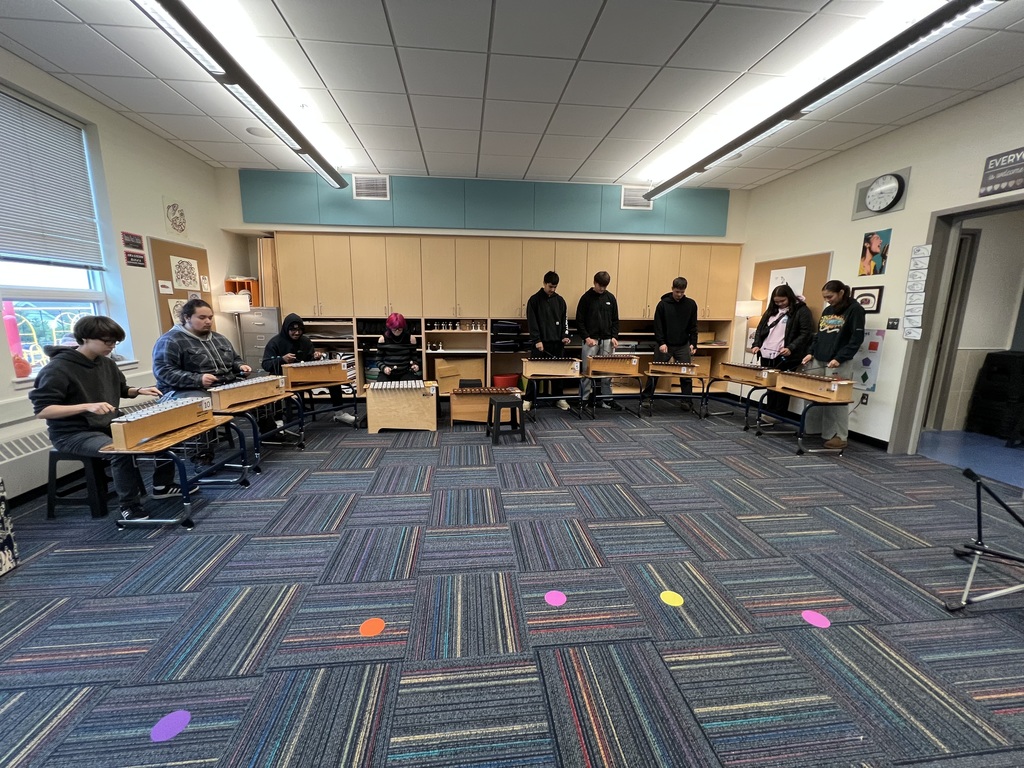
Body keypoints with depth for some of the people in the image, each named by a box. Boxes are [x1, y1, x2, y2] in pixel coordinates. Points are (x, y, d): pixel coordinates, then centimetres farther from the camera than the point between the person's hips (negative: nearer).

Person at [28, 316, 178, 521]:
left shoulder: (107, 363, 6)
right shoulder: (57, 369, -17)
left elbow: (120, 389, 22)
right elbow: (41, 410, -22)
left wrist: (138, 391, 0)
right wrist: (87, 406, -35)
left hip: (110, 425, 8)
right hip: (73, 434, -8)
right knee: (122, 450, -35)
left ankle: (162, 485, 10)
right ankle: (129, 505, -17)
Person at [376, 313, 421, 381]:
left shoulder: (411, 339, 1)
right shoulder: (383, 339, 0)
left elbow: (414, 358, 11)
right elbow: (378, 360, 6)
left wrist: (415, 365, -11)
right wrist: (384, 368, -15)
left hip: (405, 373, 0)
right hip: (386, 373, 0)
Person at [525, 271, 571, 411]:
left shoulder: (560, 300, 10)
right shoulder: (534, 299, -2)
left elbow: (564, 320, 12)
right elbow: (532, 322, -7)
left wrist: (565, 335, -4)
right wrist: (537, 340, -14)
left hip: (556, 342, 3)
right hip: (539, 342, -3)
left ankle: (559, 398, 19)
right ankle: (528, 399, 10)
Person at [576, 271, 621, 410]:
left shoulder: (610, 297, 8)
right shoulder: (586, 298, -2)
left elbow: (615, 320, 12)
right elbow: (579, 321, -4)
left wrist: (614, 336, -1)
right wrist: (586, 338, -13)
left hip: (607, 340, 3)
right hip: (590, 340, -3)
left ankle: (607, 400, 14)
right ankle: (584, 399, 9)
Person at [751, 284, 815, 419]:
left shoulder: (801, 311, -4)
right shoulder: (771, 310, 15)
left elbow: (806, 333, -10)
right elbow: (760, 329, 18)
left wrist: (791, 348, -22)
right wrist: (757, 345, 3)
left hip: (785, 358, -6)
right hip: (767, 355, 6)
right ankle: (769, 412, 21)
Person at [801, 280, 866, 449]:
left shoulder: (855, 310, -3)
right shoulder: (827, 311, 16)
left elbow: (857, 339, -10)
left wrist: (839, 358, -19)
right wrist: (811, 352, 6)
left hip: (839, 364, -7)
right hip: (818, 362, 7)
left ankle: (840, 437, 4)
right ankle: (812, 430, 14)